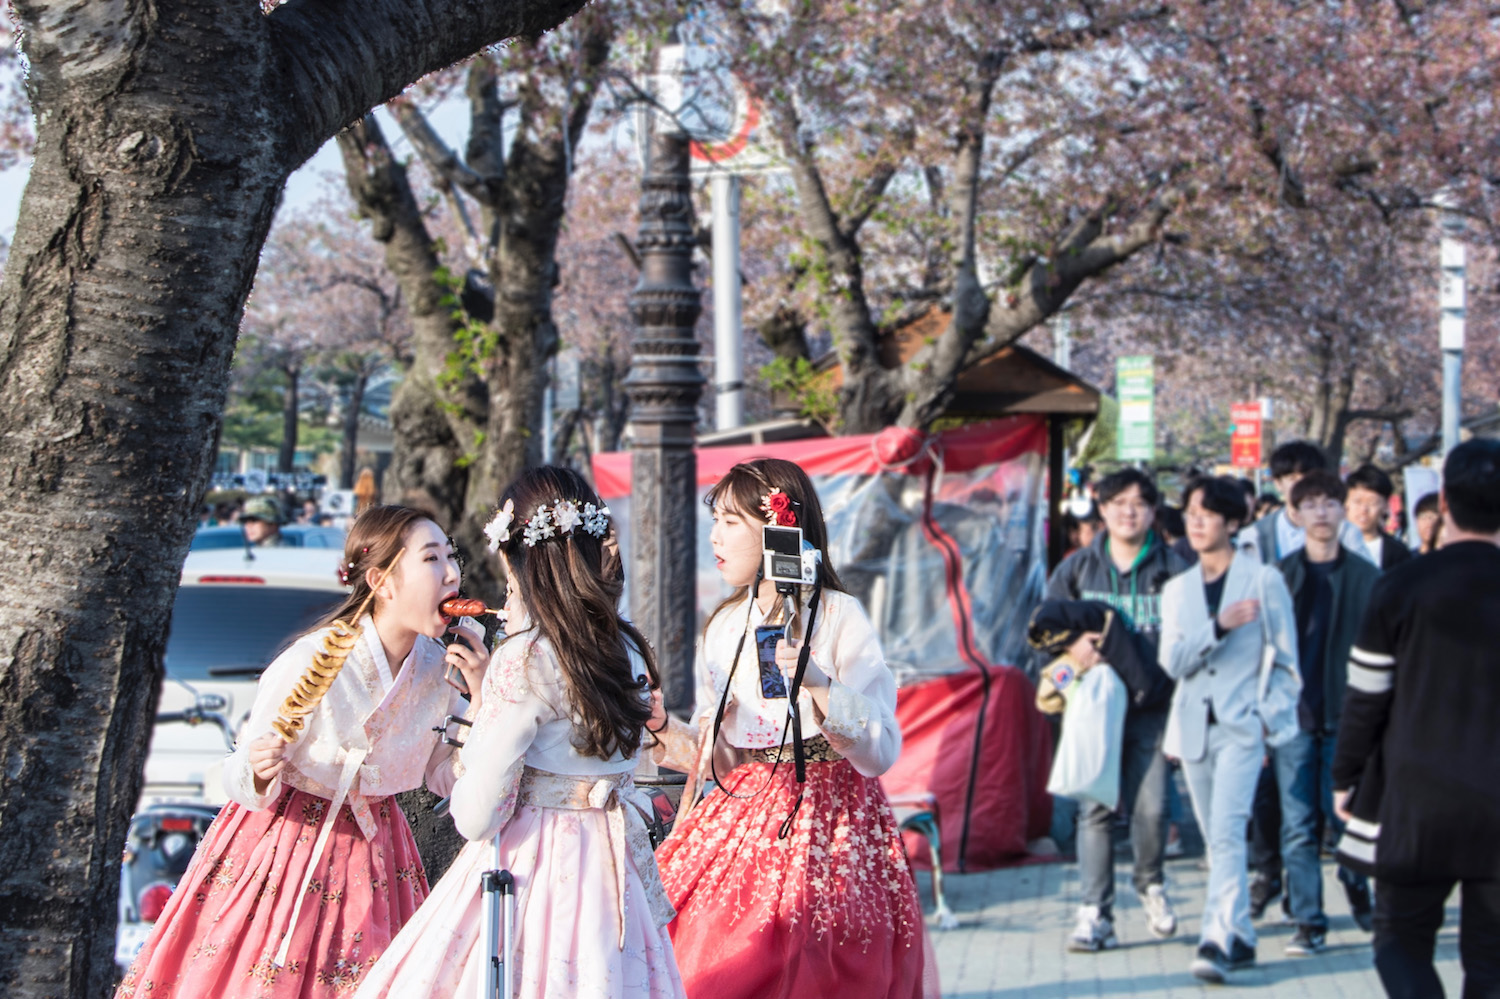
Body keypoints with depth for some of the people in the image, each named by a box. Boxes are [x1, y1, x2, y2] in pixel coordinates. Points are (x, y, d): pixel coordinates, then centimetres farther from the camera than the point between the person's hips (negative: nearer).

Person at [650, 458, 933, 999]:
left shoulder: (839, 617, -7)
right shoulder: (724, 625, 11)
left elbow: (880, 752, -15)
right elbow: (716, 756, 12)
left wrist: (820, 684, -26)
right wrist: (661, 728, -4)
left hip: (827, 823, -5)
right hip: (741, 821, 5)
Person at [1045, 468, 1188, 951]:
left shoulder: (1172, 569, 4)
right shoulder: (1078, 567, 9)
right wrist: (1072, 644, -10)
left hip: (1152, 706, -1)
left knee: (1151, 807, -3)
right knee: (1096, 807, -4)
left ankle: (1151, 885, 26)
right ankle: (1095, 914, -2)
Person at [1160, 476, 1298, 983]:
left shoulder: (1263, 579, 0)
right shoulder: (1177, 588, 12)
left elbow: (1285, 659, 2)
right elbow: (1172, 660, -1)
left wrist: (1273, 721, -4)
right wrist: (1220, 625, -16)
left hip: (1241, 723, -5)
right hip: (1193, 726, 5)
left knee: (1227, 831, -17)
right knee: (1217, 839, 9)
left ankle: (1220, 941, -23)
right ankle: (1240, 938, 18)